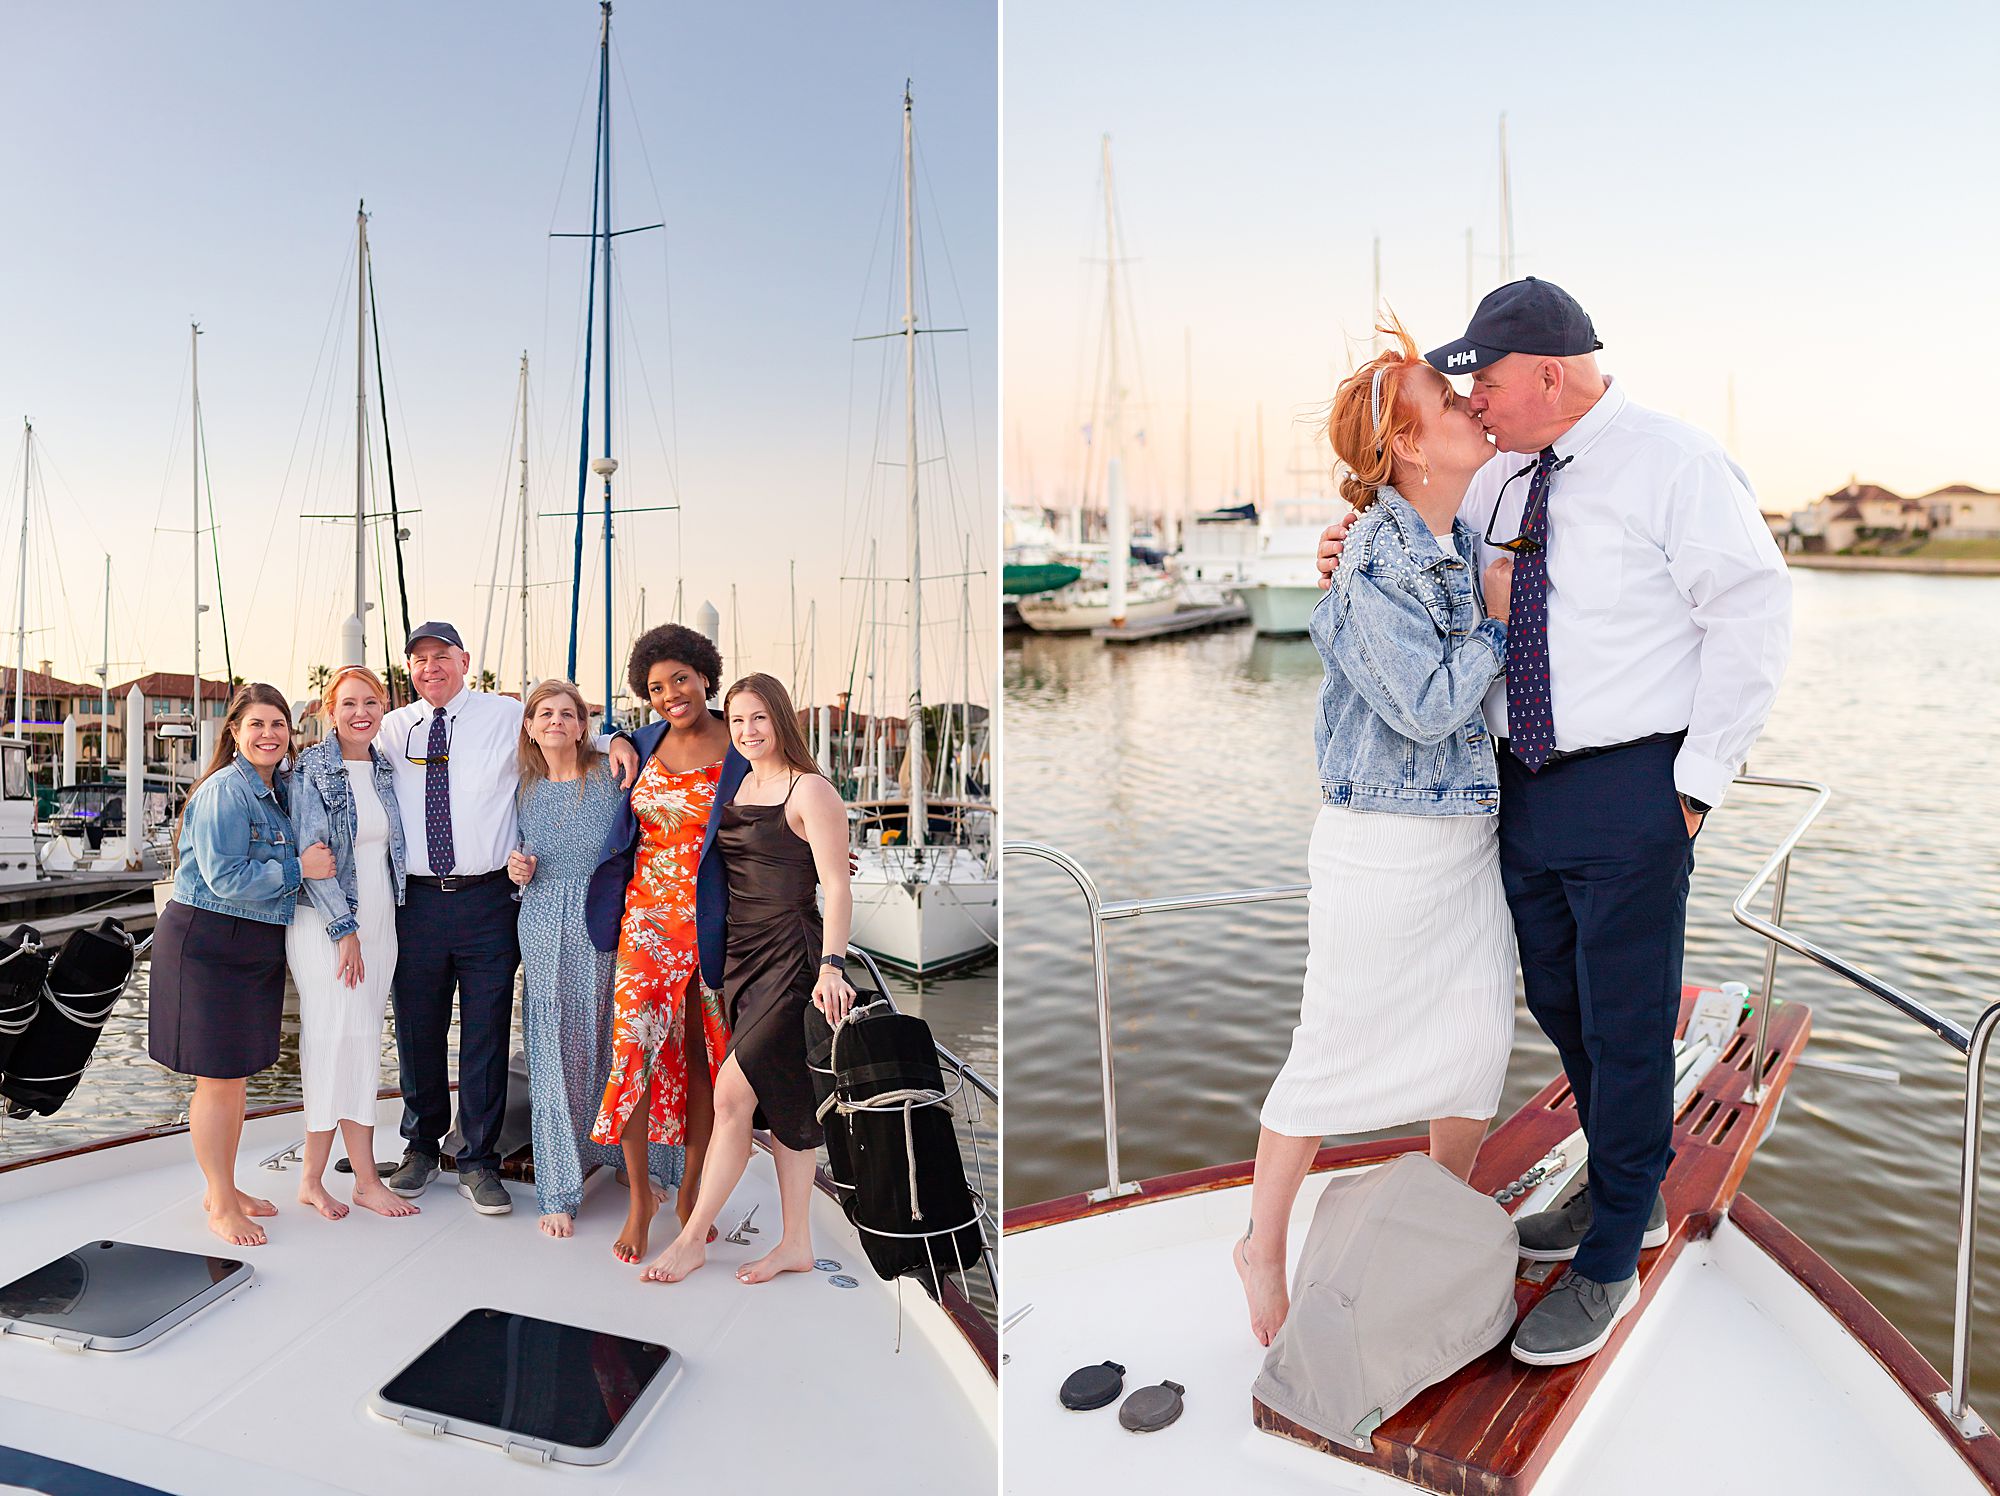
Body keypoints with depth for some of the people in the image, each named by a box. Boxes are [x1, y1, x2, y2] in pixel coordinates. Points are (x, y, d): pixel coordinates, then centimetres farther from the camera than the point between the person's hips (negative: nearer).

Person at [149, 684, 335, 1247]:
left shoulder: (276, 792, 11)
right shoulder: (224, 792, -16)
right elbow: (225, 879, -21)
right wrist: (300, 868, -17)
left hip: (257, 947, 8)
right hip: (208, 944, -8)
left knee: (237, 1075, 17)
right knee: (218, 1079, 0)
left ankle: (225, 1187, 31)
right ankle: (219, 1204, 13)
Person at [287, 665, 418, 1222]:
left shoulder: (386, 771, 11)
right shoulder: (312, 769, -7)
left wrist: (374, 928, 13)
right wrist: (344, 928, -14)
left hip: (378, 922, 6)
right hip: (324, 924, -6)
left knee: (356, 1044, 6)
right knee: (350, 1042, -6)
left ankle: (313, 1177, 16)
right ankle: (366, 1179, 4)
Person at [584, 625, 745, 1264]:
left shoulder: (741, 750, -6)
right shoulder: (648, 741, 6)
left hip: (712, 923, -2)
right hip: (648, 918, 3)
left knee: (702, 1056, 8)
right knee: (636, 1050, -2)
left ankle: (688, 1192, 25)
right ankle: (640, 1197, 15)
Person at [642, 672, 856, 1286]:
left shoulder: (810, 792, -8)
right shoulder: (736, 788, 14)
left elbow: (836, 888, -13)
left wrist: (832, 966, -22)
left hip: (792, 958, -7)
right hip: (742, 955, 7)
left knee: (732, 1092, -9)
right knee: (782, 1101, 10)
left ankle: (692, 1238, 5)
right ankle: (797, 1244, 17)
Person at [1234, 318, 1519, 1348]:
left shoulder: (1465, 538, 6)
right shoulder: (1372, 565, -20)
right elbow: (1428, 706, -21)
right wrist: (1497, 616, -12)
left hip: (1468, 829, 8)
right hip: (1383, 843, -8)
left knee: (1480, 1034, 13)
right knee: (1334, 1054, 4)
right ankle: (1263, 1248, 25)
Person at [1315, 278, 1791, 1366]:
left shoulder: (1674, 463, -9)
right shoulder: (1499, 478, 10)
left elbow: (1752, 617, -10)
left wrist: (1698, 781, -12)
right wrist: (1357, 550, 5)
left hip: (1630, 793, -7)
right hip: (1525, 785, 7)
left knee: (1627, 1024, 4)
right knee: (1558, 1006, 19)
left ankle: (1610, 1262, 23)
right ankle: (1624, 1195, 42)